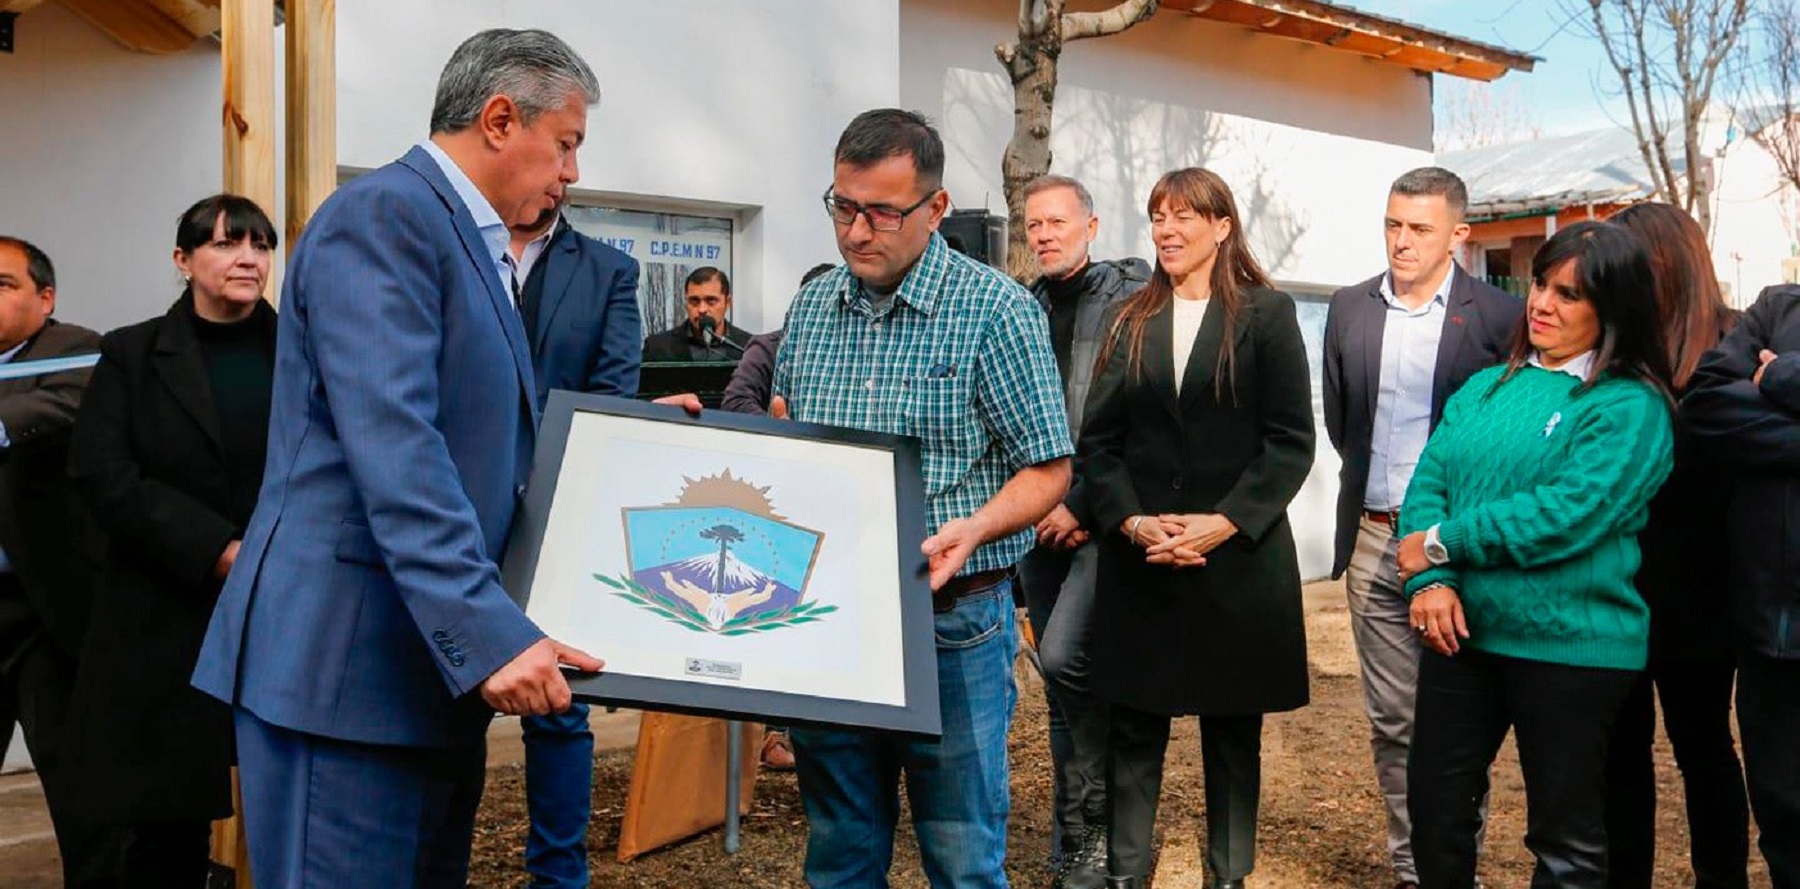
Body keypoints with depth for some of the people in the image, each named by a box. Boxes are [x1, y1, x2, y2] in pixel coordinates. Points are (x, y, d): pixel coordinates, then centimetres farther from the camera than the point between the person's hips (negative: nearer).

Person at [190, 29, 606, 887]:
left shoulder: (467, 237, 17)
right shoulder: (384, 213, -12)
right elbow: (392, 446, -24)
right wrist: (489, 632, -29)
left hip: (434, 659, 10)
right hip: (348, 656, -9)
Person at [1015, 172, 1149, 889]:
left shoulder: (1131, 299, -4)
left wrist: (1086, 507, -13)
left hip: (1099, 520, -5)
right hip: (1038, 521, 6)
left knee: (1065, 658, -20)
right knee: (1062, 685, 11)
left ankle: (1104, 830, -2)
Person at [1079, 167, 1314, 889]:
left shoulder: (1266, 314, 1)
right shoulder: (1130, 322, 10)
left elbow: (1290, 442, -4)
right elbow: (1098, 442, 5)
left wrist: (1226, 522, -14)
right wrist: (1131, 521, -10)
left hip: (1238, 558, -2)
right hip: (1138, 560, 2)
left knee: (1233, 733, 9)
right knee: (1133, 729, 5)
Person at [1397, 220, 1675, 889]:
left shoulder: (1630, 407, -8)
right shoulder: (1486, 388, 11)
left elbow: (1567, 513, -20)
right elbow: (1429, 480, 3)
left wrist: (1443, 543, -14)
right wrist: (1431, 580, -14)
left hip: (1570, 644, -5)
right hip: (1463, 629, 5)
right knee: (1434, 808, 12)